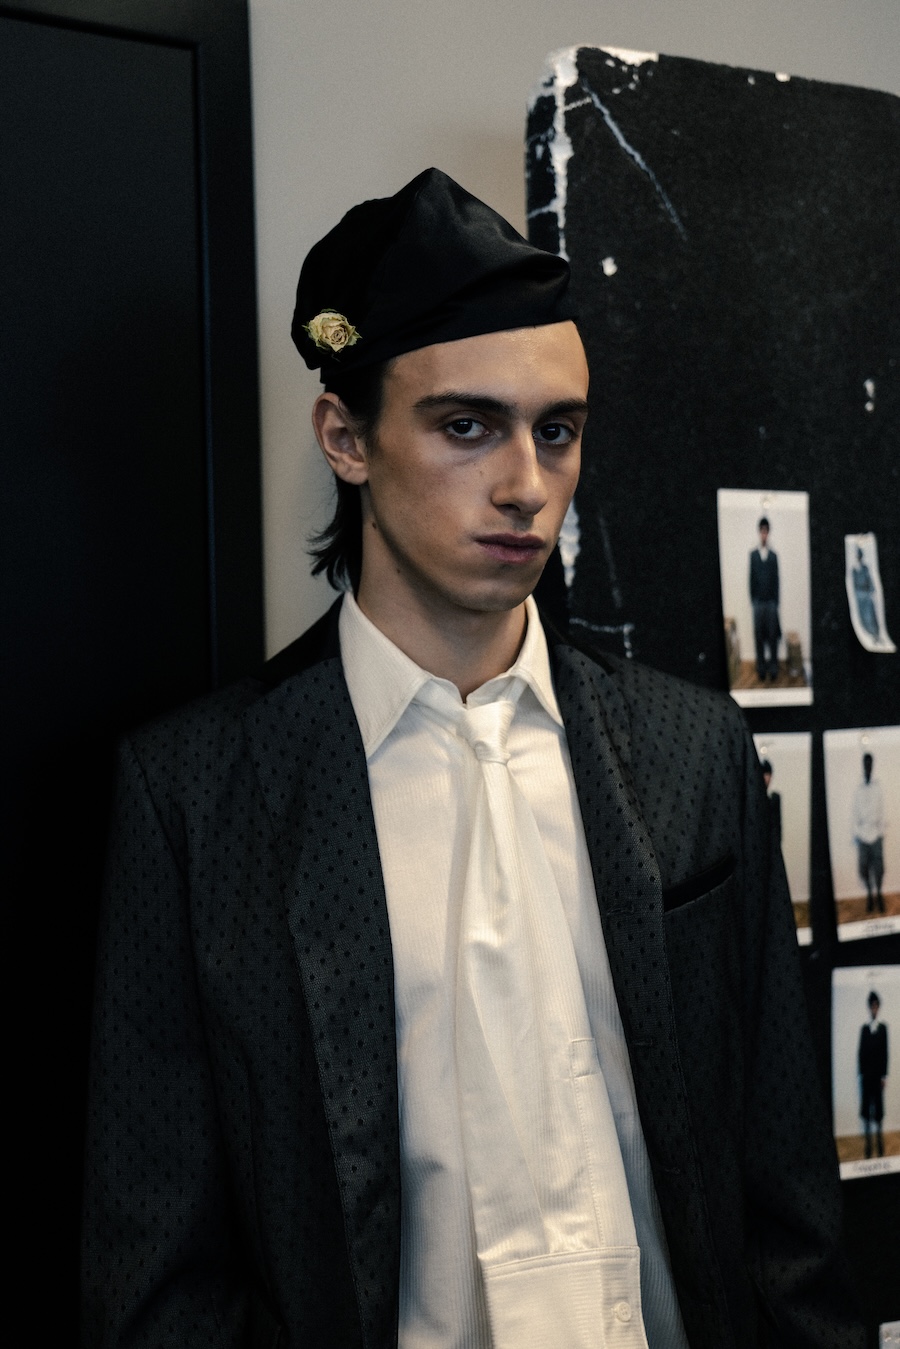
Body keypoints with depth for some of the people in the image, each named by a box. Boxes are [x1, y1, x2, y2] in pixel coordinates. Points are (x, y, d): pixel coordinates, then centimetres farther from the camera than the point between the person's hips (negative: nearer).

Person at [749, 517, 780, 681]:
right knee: (759, 635, 1)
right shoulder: (753, 555, 4)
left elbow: (776, 579, 5)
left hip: (771, 601, 0)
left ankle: (773, 668, 6)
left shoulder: (773, 556, 5)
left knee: (773, 635, 0)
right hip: (758, 601, 0)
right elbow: (751, 578, 4)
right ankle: (761, 669, 5)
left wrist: (776, 601, 1)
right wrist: (752, 599, 0)